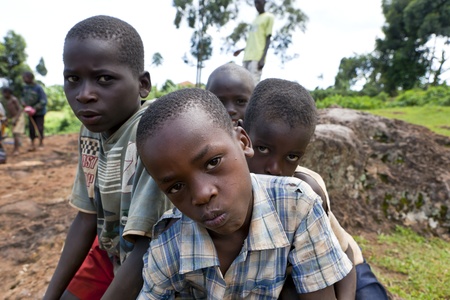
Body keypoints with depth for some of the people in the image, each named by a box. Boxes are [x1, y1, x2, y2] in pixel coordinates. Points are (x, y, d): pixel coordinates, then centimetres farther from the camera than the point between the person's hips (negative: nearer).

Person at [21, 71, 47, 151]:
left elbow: (43, 101, -19)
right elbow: (23, 96, 17)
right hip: (31, 112, 6)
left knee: (39, 128, 2)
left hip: (39, 112, -5)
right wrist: (24, 103, -3)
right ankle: (32, 145, 14)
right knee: (31, 128, 6)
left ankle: (41, 143, 18)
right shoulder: (25, 87, 1)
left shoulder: (38, 88, -17)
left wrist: (35, 109, -20)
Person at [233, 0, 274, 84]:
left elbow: (268, 39, -4)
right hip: (247, 57, 8)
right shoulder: (255, 19, 26)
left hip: (257, 57, -7)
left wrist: (262, 58, -14)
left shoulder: (269, 17, 4)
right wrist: (241, 50, 32)